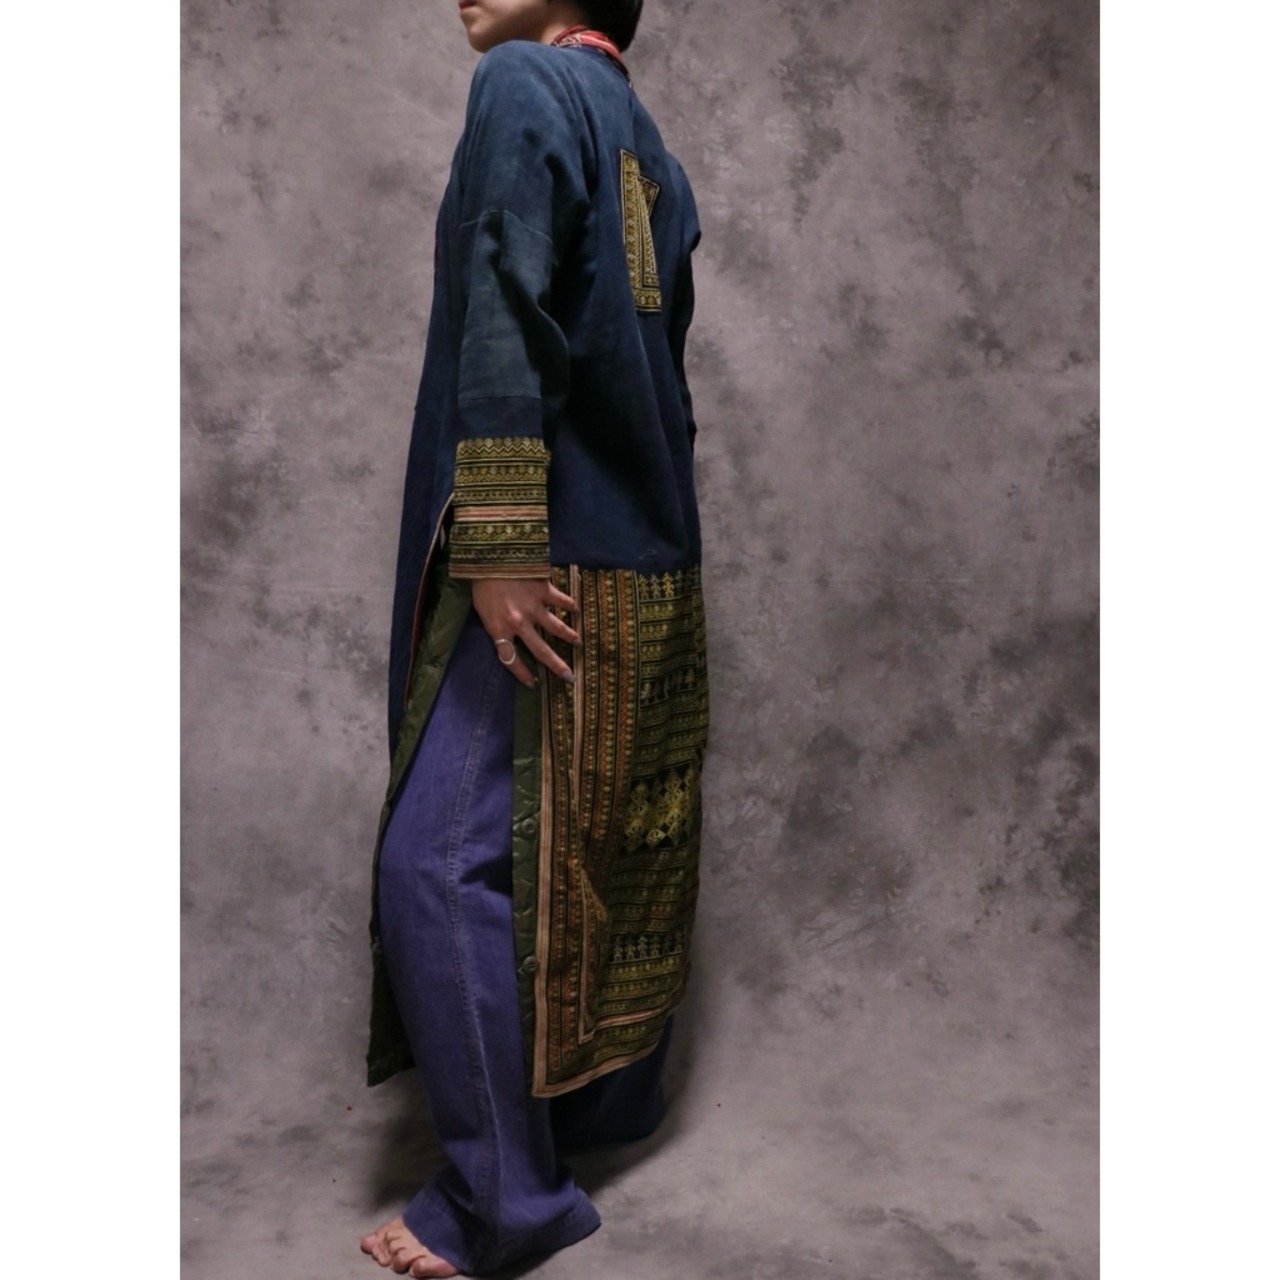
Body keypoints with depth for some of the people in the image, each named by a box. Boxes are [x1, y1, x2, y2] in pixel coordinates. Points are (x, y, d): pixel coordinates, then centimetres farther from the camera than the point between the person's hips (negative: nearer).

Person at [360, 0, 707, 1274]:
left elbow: (506, 312, -17)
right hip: (654, 566, 9)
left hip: (554, 557, -9)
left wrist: (500, 545, -22)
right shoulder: (647, 144, 19)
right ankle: (614, 1102, 31)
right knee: (620, 846, 16)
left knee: (443, 862, -5)